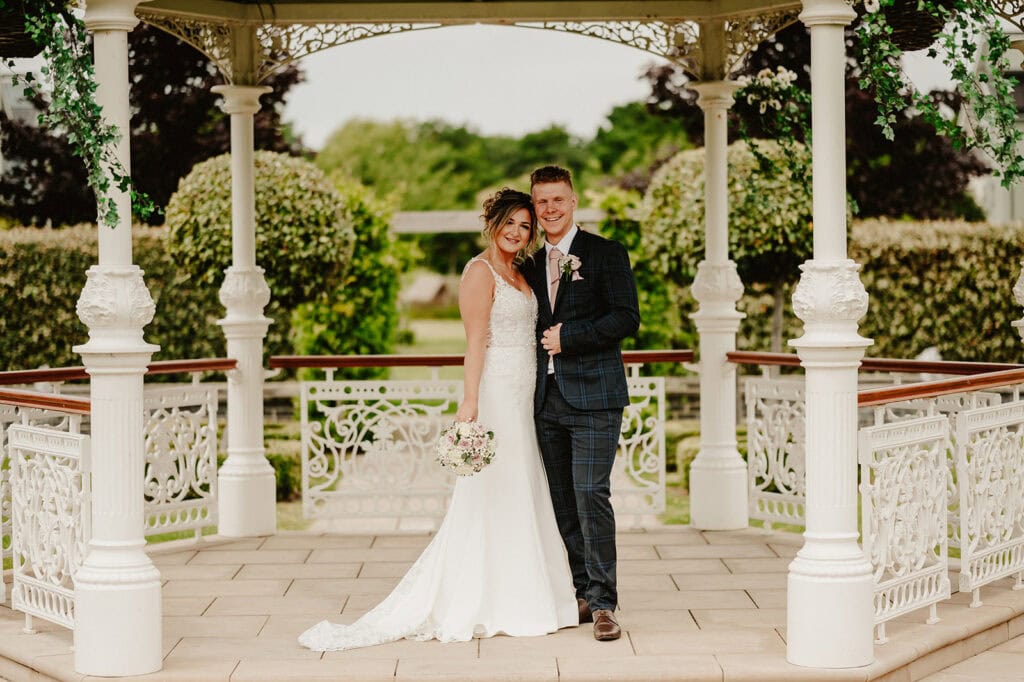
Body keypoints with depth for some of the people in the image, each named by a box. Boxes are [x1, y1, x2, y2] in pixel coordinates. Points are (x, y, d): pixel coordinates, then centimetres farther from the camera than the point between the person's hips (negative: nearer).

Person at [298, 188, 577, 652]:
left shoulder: (519, 274, 17)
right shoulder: (480, 271, -9)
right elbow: (475, 341, -16)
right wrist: (470, 401, -22)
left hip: (522, 398, 9)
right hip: (495, 393, -9)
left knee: (520, 495, 11)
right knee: (493, 498, -5)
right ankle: (492, 609, 1)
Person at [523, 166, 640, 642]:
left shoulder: (607, 254, 0)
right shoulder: (531, 264, 17)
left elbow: (627, 318, -8)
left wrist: (568, 337, -11)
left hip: (593, 396, -6)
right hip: (547, 401, 6)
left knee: (591, 495, -13)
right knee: (563, 504, 6)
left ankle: (603, 602, -9)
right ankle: (584, 593, 14)